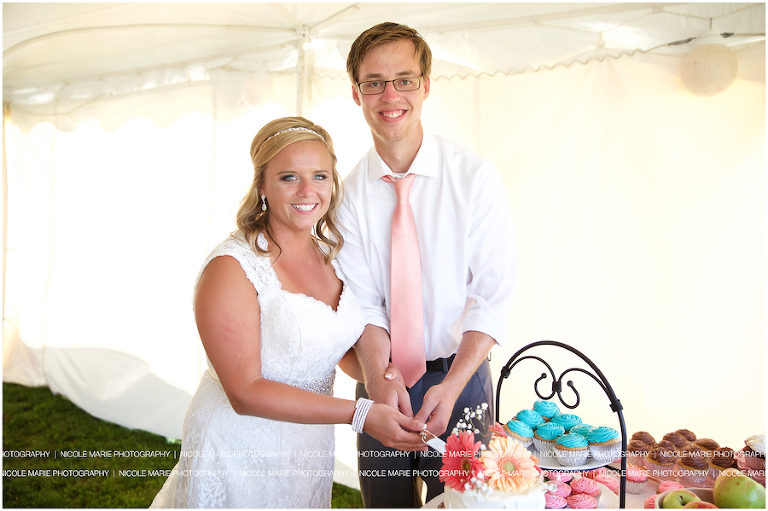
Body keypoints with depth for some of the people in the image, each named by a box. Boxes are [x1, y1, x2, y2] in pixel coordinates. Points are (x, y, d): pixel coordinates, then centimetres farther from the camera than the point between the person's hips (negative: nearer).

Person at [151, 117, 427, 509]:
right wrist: (358, 413, -28)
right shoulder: (231, 268, -21)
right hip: (239, 457, -6)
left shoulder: (330, 255, 0)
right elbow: (245, 393, -23)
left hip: (311, 449, 6)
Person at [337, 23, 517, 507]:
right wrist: (377, 377, -23)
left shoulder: (476, 177, -10)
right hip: (383, 382, 2)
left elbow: (493, 295, -12)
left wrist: (452, 386, -23)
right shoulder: (348, 192, -4)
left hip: (459, 376, -2)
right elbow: (363, 301, -6)